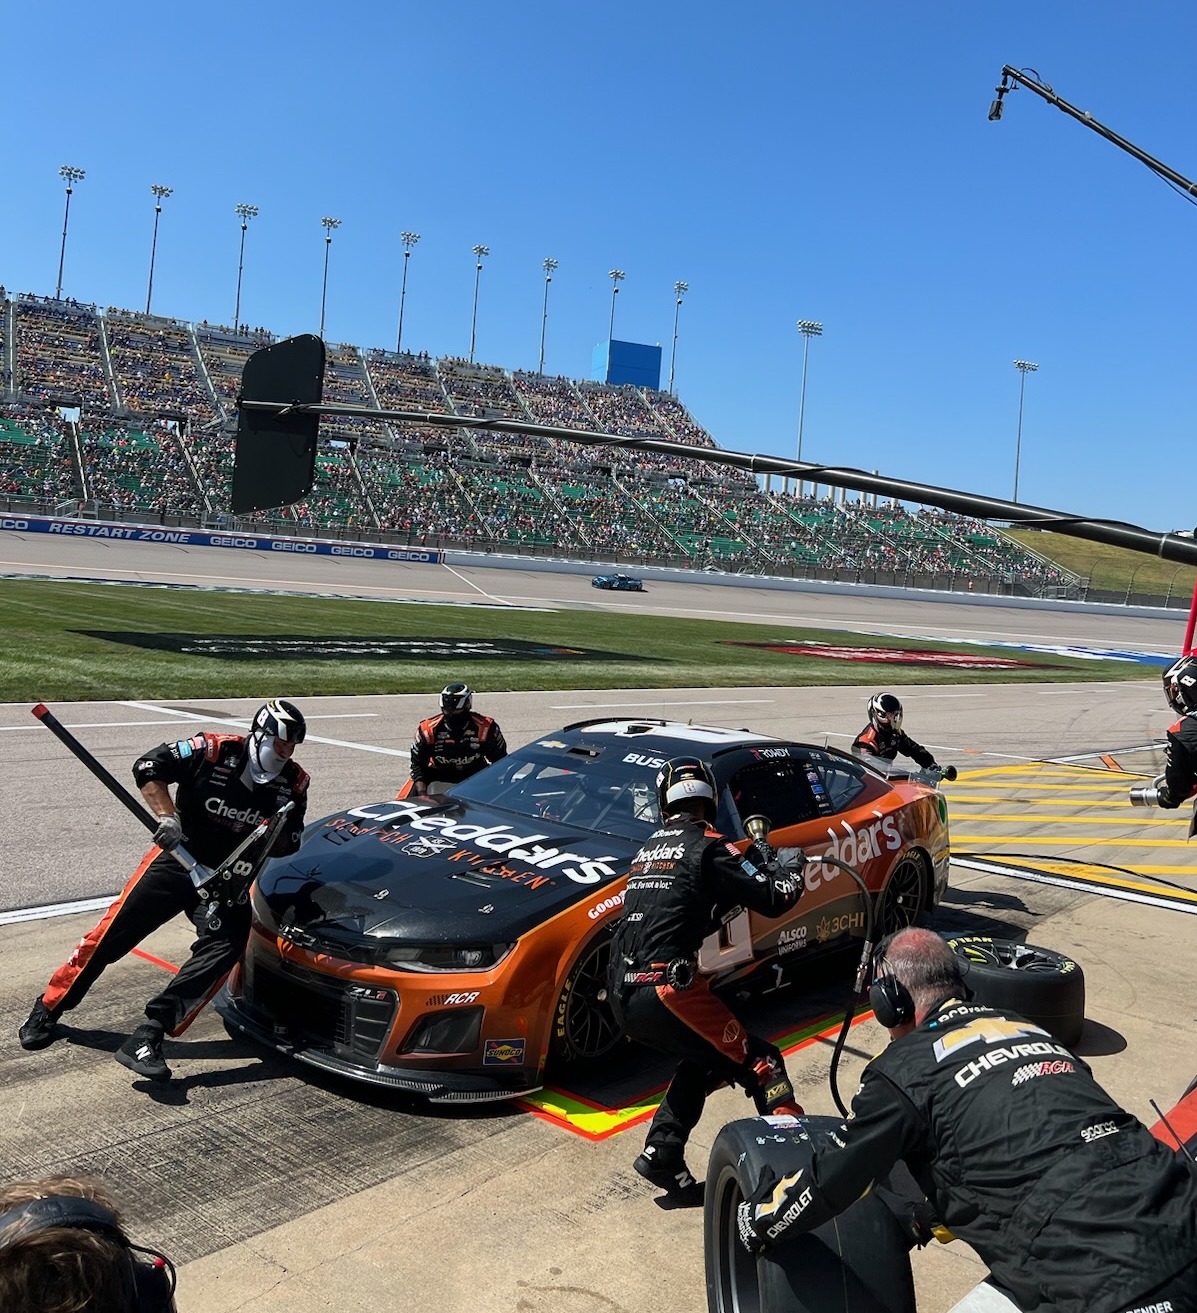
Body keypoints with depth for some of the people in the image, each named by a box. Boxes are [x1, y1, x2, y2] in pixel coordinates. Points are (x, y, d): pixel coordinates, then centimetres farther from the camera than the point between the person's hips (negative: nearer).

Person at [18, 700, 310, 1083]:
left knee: (225, 946, -23)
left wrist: (278, 833, -19)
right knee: (112, 933, -1)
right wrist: (167, 817, -22)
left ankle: (149, 1035, -23)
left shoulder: (294, 783, -5)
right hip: (177, 858, -2)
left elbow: (287, 845, 3)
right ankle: (49, 1008, 23)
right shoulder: (213, 751, -16)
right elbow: (147, 768, -12)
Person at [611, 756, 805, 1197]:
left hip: (625, 996, 8)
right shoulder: (706, 845, -3)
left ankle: (660, 1154, 20)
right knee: (761, 1065, 1)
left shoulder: (649, 848, 20)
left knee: (705, 1061, 26)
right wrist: (785, 872, 15)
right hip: (667, 990, -8)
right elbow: (774, 899, -7)